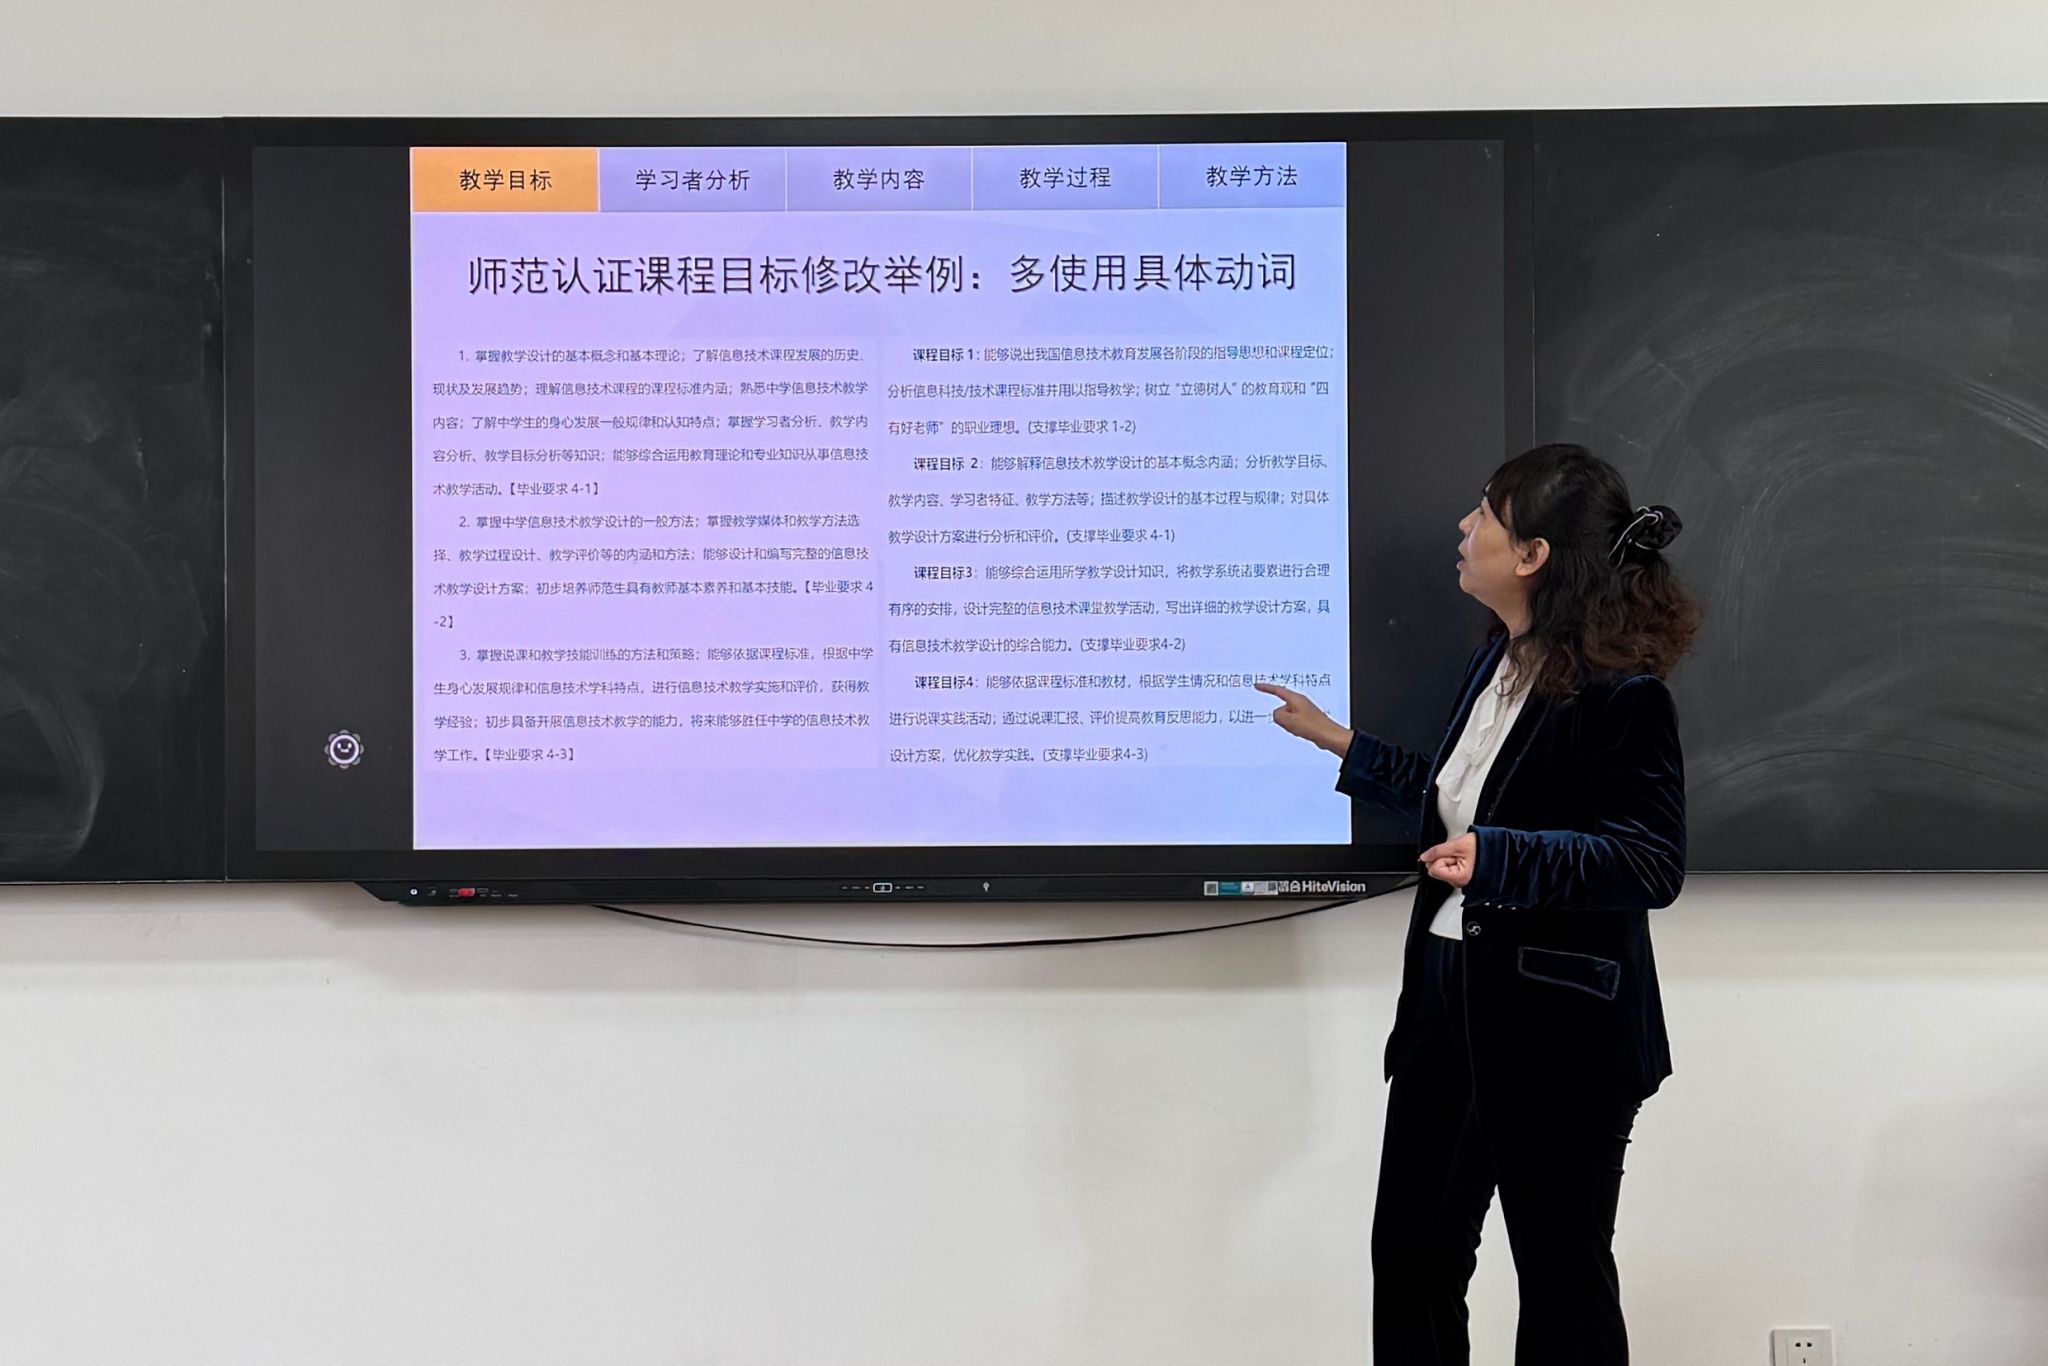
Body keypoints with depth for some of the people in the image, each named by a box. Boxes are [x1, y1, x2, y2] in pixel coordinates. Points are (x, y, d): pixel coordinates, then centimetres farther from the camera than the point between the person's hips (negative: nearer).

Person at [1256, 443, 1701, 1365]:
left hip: (1557, 1023, -8)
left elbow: (1654, 863, -21)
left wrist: (1496, 857, -30)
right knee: (1410, 1255, 14)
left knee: (1562, 1277, 8)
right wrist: (1339, 743, 26)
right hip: (1449, 991, 9)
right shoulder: (1498, 661, 9)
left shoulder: (1621, 692, -18)